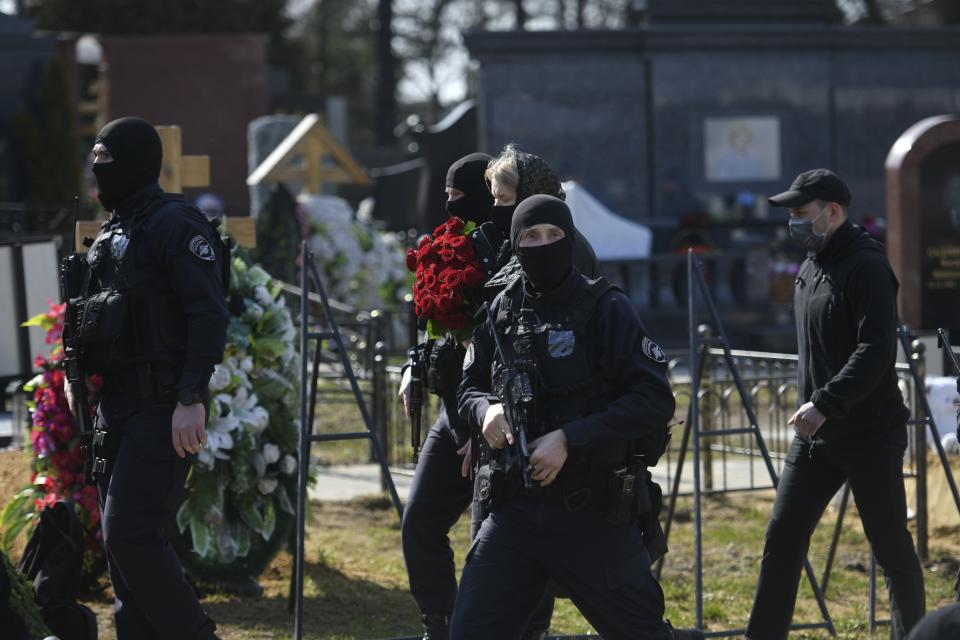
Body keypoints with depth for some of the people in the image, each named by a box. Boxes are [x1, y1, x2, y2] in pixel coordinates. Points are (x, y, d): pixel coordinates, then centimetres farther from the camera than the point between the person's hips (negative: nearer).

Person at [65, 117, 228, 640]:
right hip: (116, 404, 10)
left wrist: (192, 399, -26)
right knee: (121, 539, 8)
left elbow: (209, 315, -19)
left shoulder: (175, 225, -11)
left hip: (163, 406, -10)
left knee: (130, 533, -17)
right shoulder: (111, 232, 18)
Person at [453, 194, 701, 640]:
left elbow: (655, 401, -11)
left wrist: (570, 438, -19)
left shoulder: (606, 309, -6)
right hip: (514, 510, 4)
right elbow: (469, 387, 19)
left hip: (593, 514, -4)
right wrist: (485, 409, -6)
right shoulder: (500, 313, 8)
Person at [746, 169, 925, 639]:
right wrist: (811, 406, 17)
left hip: (870, 436, -8)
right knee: (782, 538, 0)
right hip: (815, 432, 8)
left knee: (892, 549, 3)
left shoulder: (867, 267, -14)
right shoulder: (811, 267, 13)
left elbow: (876, 351, -24)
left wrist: (825, 404, -30)